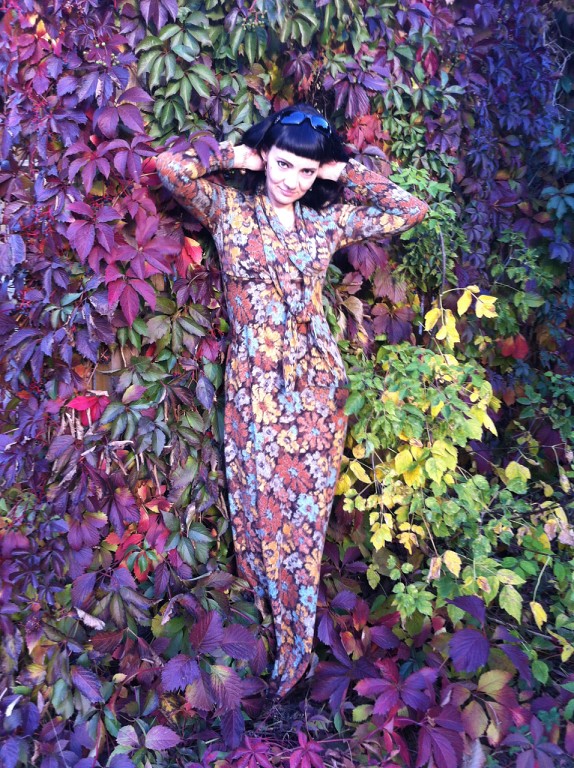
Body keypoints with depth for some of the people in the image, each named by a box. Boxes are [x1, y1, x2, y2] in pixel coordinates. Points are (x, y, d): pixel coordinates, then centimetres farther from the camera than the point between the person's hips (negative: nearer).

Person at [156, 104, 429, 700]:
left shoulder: (329, 221, 7)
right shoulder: (229, 209, 1)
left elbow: (411, 210, 8)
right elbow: (169, 165, -13)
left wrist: (346, 174, 6)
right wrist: (237, 156, -3)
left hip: (316, 382, 1)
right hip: (253, 382, -1)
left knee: (304, 506, 6)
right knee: (260, 501, 7)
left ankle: (294, 639, 21)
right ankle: (278, 622, 29)